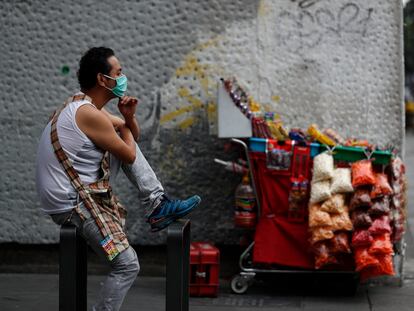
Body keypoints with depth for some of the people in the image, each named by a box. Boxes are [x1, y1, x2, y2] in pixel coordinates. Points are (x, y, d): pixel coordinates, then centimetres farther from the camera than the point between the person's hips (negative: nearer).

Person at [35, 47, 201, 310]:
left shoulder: (81, 106, 10)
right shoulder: (90, 115, -21)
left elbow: (133, 137, 19)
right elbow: (130, 156, -11)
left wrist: (128, 117, -3)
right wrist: (123, 126, 7)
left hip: (79, 190, 10)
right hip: (72, 205, -10)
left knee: (126, 142, 13)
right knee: (128, 265, -14)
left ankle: (158, 205, 10)